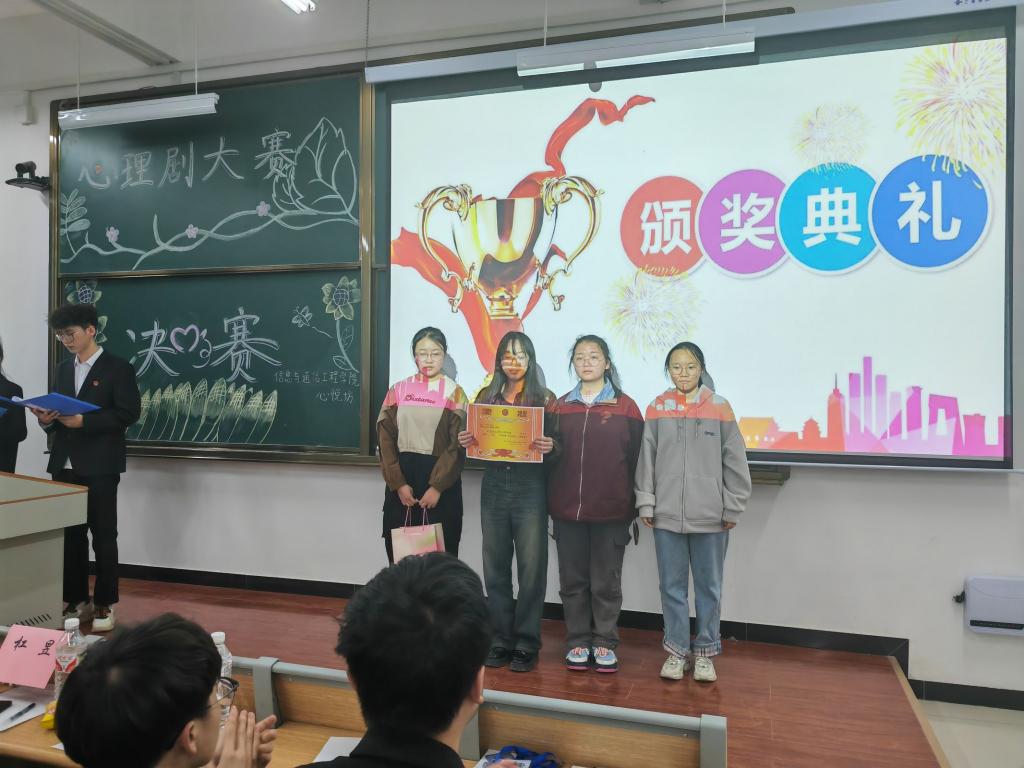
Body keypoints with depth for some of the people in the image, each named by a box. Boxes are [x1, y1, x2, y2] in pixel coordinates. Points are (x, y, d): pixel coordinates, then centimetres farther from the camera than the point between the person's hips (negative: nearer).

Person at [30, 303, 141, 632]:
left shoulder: (118, 368, -4)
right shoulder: (62, 369, 16)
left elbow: (128, 413, -12)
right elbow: (60, 413, 19)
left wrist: (83, 420, -20)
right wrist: (47, 419, -4)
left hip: (99, 467, -6)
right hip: (64, 465, 6)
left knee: (103, 536, 1)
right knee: (70, 535, 9)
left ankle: (105, 604, 10)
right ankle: (76, 601, 20)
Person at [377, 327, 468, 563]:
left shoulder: (454, 393, 1)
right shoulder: (398, 391, 8)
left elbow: (458, 445, -6)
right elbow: (386, 439, 2)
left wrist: (437, 487, -14)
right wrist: (398, 483, -9)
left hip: (440, 478, -2)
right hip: (401, 476, 2)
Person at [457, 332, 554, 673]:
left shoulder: (545, 398, 1)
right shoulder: (486, 396, 11)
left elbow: (558, 444, -1)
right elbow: (475, 438, 14)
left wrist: (550, 446, -22)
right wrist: (466, 441, -7)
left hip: (530, 488, -3)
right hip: (494, 486, 3)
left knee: (531, 565, 0)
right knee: (495, 564, 7)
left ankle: (526, 644, 13)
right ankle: (501, 639, 20)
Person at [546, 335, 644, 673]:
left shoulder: (625, 406, 0)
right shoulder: (561, 406, 8)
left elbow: (636, 457, -1)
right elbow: (550, 453, 12)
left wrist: (632, 505, -3)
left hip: (611, 509, -2)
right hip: (567, 508, 3)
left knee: (606, 581, 8)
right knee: (572, 580, 10)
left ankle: (605, 643, 22)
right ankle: (578, 641, 24)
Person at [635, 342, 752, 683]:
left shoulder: (720, 407, -1)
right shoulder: (656, 409, 2)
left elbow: (735, 463, 0)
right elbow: (646, 460, 3)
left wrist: (732, 509, -2)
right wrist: (646, 504, -1)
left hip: (711, 515, -1)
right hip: (666, 514, 1)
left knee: (708, 587, 11)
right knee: (672, 586, 10)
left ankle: (705, 652, 26)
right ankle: (677, 650, 25)